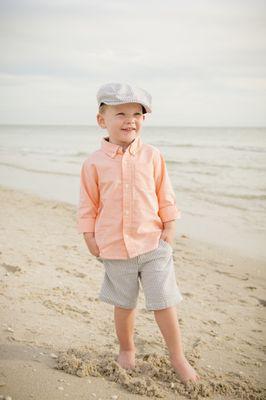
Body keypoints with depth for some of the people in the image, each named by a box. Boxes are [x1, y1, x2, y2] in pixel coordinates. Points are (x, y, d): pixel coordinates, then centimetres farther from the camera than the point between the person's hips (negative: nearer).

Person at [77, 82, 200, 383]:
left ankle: (178, 358, 22)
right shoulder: (94, 163, -5)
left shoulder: (152, 156, -2)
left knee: (164, 302, 4)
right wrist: (90, 238, 1)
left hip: (153, 242, 0)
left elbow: (165, 196, 5)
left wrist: (170, 227, 1)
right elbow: (88, 204, 2)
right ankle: (126, 349, 40)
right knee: (124, 304, 16)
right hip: (115, 246, 0)